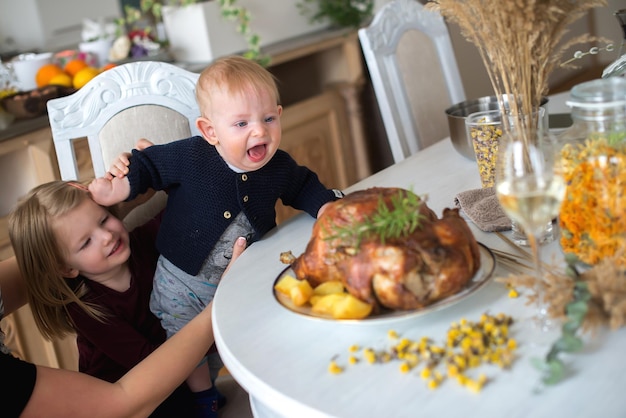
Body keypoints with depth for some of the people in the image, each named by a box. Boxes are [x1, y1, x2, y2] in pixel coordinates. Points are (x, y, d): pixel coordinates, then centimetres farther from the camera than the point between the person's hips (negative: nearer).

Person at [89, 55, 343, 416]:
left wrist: (328, 206, -8)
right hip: (184, 283, -3)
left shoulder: (280, 167, -13)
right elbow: (148, 165, -9)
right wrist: (117, 187, -24)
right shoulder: (188, 157, -25)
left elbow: (304, 187, 8)